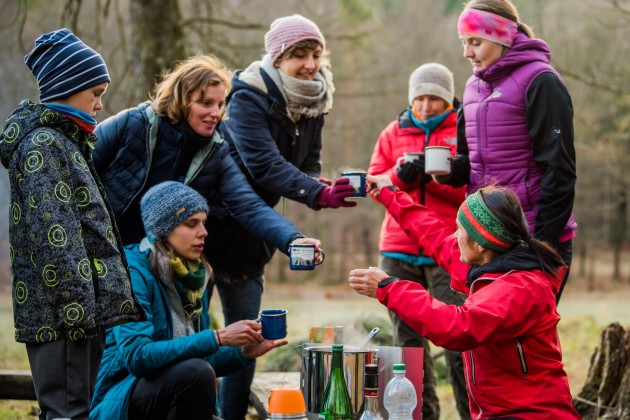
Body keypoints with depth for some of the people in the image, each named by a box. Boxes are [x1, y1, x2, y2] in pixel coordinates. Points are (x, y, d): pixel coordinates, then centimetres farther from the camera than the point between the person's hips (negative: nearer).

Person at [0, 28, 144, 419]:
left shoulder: (64, 141, 20)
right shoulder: (43, 145, -11)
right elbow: (54, 236, -19)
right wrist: (76, 307, -22)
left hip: (81, 313, 10)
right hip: (61, 314, -10)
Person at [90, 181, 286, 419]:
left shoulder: (194, 275, 9)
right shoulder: (133, 272, -14)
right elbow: (136, 356, -25)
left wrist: (243, 353, -6)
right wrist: (217, 338, -26)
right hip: (121, 399, -6)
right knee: (196, 372, -31)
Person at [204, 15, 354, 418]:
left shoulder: (313, 101, 0)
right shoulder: (249, 97, -21)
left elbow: (309, 163, 1)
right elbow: (265, 164, -32)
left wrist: (318, 184, -23)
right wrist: (319, 194, -44)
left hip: (252, 225, 7)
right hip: (210, 218, -7)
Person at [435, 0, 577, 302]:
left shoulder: (540, 82, -10)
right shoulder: (474, 87, 14)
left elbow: (558, 167, -14)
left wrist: (545, 238, -17)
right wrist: (452, 168, -3)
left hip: (535, 236, -7)